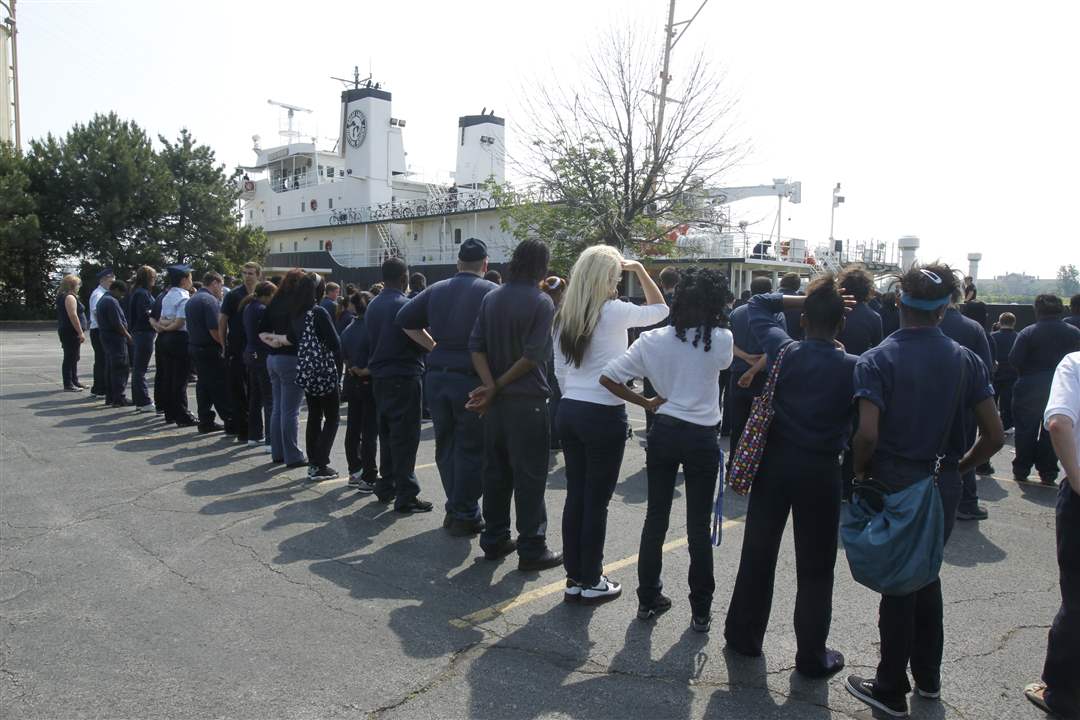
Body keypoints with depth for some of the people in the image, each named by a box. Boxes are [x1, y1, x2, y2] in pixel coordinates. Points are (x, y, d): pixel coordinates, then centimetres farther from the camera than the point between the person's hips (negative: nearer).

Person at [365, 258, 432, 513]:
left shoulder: (372, 306, 9)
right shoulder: (405, 305, -15)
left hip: (379, 377, 8)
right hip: (404, 377, -8)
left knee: (387, 433, 17)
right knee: (405, 437, -3)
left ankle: (386, 487, 25)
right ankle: (405, 496, 0)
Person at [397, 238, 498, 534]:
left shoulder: (436, 290, 8)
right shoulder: (491, 292, -7)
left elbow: (405, 319, 10)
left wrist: (433, 346, 12)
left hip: (436, 375, 5)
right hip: (471, 378, -5)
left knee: (446, 445, 15)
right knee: (471, 449, 5)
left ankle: (454, 509, 24)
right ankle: (465, 516, 11)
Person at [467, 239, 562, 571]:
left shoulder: (491, 298, 7)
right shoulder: (541, 302, -10)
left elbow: (476, 346, -1)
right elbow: (532, 356, -17)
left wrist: (491, 385, -9)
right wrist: (497, 387, -10)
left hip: (497, 401, 6)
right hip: (527, 400, -6)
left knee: (496, 470, 14)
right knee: (530, 475, 1)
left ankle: (494, 540, 22)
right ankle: (532, 549, 7)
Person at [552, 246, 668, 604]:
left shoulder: (565, 315, 7)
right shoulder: (614, 312, -11)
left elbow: (559, 370, 11)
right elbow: (661, 309, 5)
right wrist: (639, 269, 7)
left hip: (569, 411, 7)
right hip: (605, 415, -6)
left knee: (575, 495, 13)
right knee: (597, 500, 4)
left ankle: (575, 578, 23)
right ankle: (591, 583, 15)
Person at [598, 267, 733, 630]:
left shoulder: (653, 340, -6)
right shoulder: (721, 341, -9)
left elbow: (608, 378, -8)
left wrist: (646, 403, 1)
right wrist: (711, 320, 15)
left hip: (663, 433, 2)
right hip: (702, 439, -1)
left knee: (655, 517, 14)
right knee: (698, 526, 8)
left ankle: (648, 599, 25)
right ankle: (701, 611, 18)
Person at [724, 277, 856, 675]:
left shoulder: (782, 351, -5)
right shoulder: (853, 368, -12)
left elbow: (758, 304, 10)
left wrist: (805, 299, 3)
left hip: (774, 462, 3)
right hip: (821, 470, -2)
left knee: (758, 553, 15)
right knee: (815, 568, 9)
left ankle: (744, 635, 29)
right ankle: (811, 655, 20)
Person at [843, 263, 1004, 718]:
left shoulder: (877, 360, -14)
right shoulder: (967, 361, -1)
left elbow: (867, 433, -23)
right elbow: (994, 436, -1)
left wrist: (861, 471, -5)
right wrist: (957, 468, 13)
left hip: (894, 487, -4)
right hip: (943, 489, 4)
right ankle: (928, 677, 36)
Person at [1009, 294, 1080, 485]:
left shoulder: (1028, 333, -12)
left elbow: (1014, 359, -16)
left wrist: (1027, 371, 4)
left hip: (1030, 388, -2)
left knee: (1026, 431, 9)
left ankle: (1021, 471, 14)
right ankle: (1048, 474, 14)